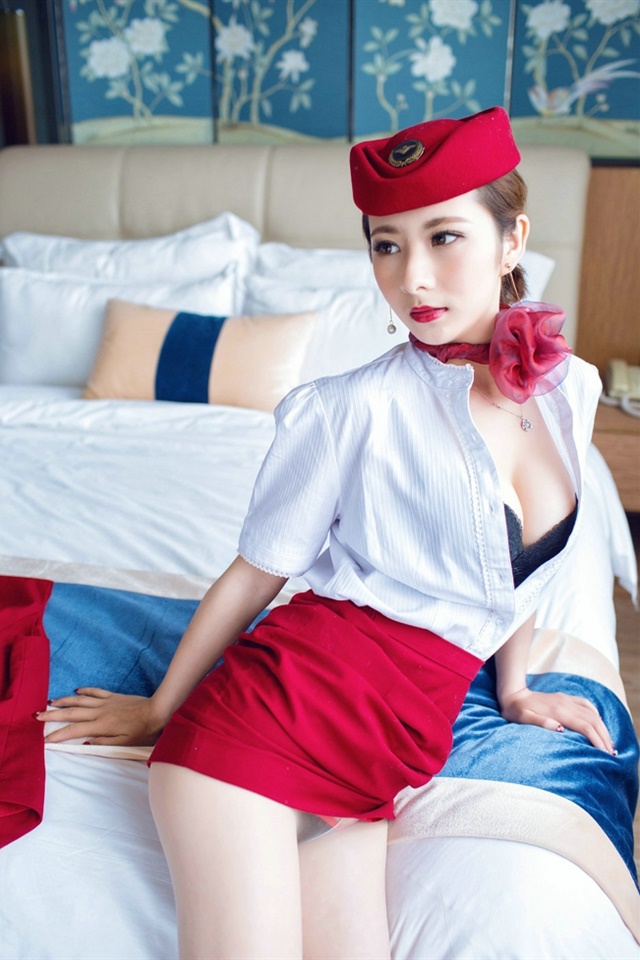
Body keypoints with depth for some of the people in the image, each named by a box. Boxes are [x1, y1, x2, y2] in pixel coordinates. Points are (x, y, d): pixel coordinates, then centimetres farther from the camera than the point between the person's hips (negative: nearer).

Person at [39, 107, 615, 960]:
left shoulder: (570, 387, 6)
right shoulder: (354, 409, -11)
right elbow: (254, 575, -1)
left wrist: (513, 686, 30)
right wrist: (156, 710, 11)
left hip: (379, 759, 5)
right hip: (281, 698, -5)